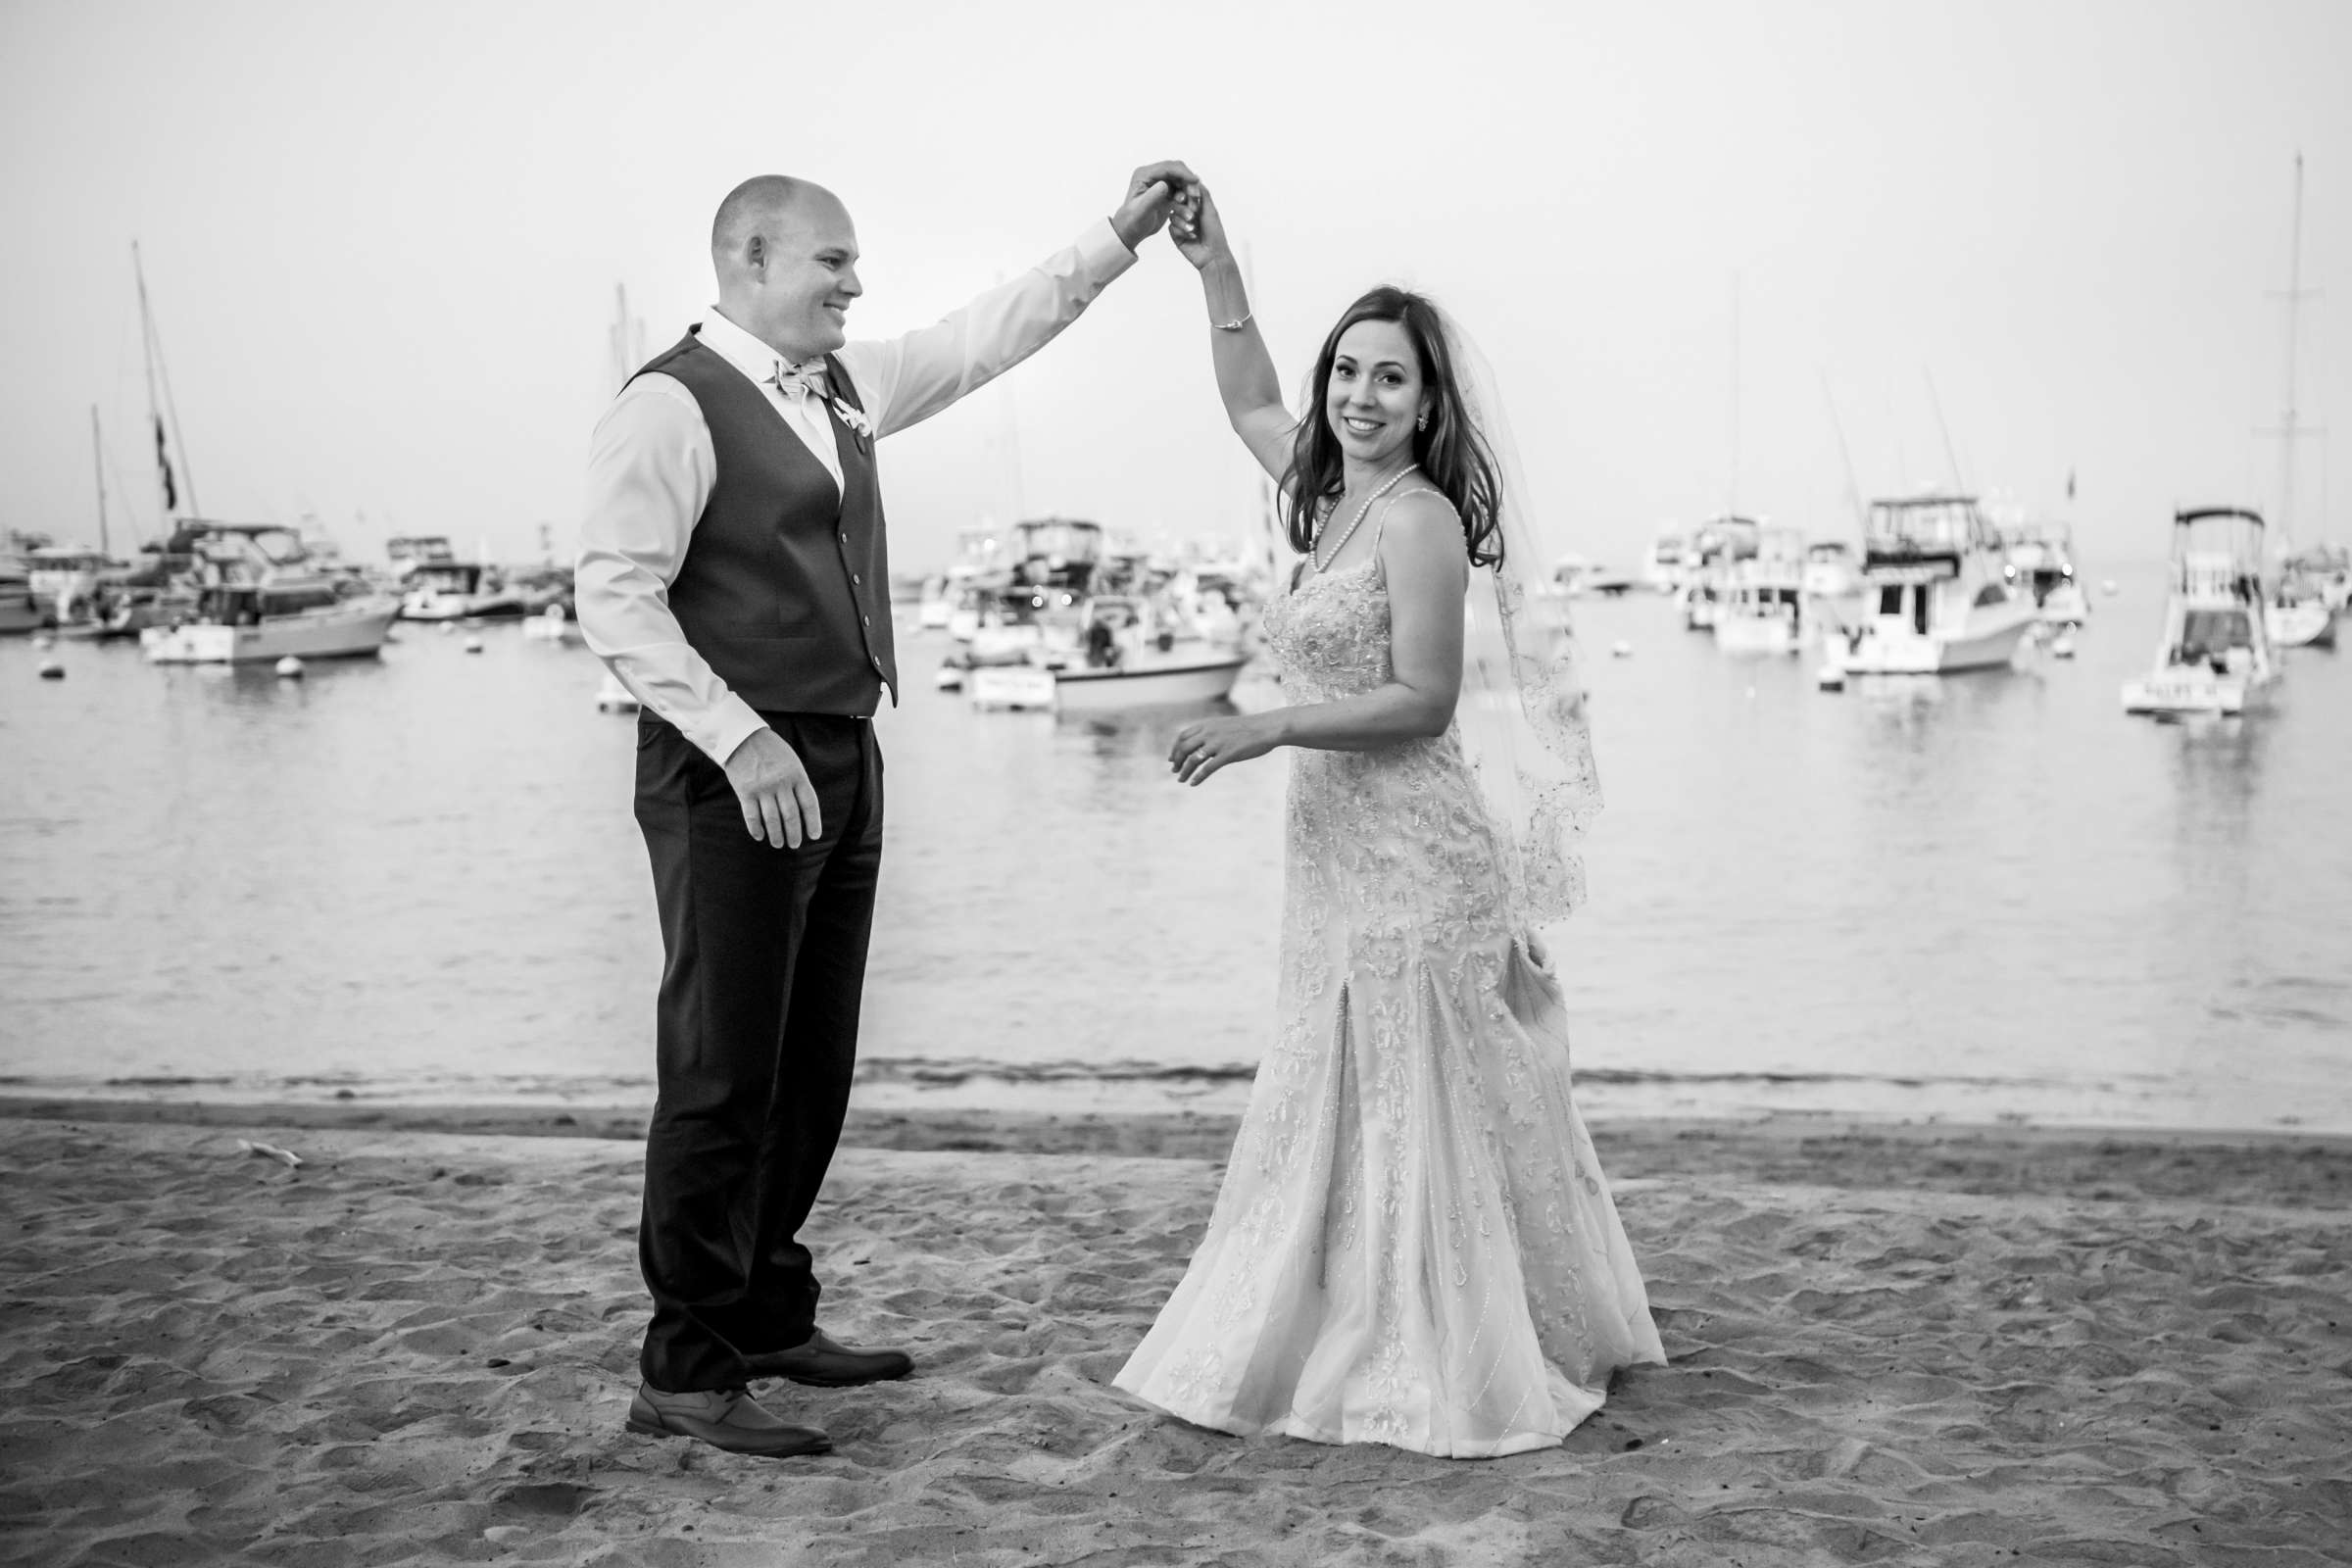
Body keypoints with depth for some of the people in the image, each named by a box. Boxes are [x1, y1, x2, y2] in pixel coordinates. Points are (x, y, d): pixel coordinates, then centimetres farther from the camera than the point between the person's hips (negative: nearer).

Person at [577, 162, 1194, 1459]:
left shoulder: (842, 385, 15)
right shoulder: (672, 406, -9)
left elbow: (985, 336, 24)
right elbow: (615, 598, -16)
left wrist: (1117, 238, 20)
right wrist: (739, 740, -21)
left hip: (840, 768, 9)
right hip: (733, 777, -8)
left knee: (813, 1067, 14)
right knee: (721, 1072, -4)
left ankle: (769, 1320, 29)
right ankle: (684, 1372, 8)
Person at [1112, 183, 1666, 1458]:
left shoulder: (1422, 518, -14)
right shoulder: (1331, 497, 11)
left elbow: (1426, 700, -18)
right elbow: (1253, 407, 29)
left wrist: (1265, 729, -19)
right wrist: (1216, 273, 24)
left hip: (1411, 848, -9)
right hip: (1340, 841, 9)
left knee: (1412, 1106, -1)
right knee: (1339, 1103, 14)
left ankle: (1444, 1368, 11)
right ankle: (1365, 1349, 26)